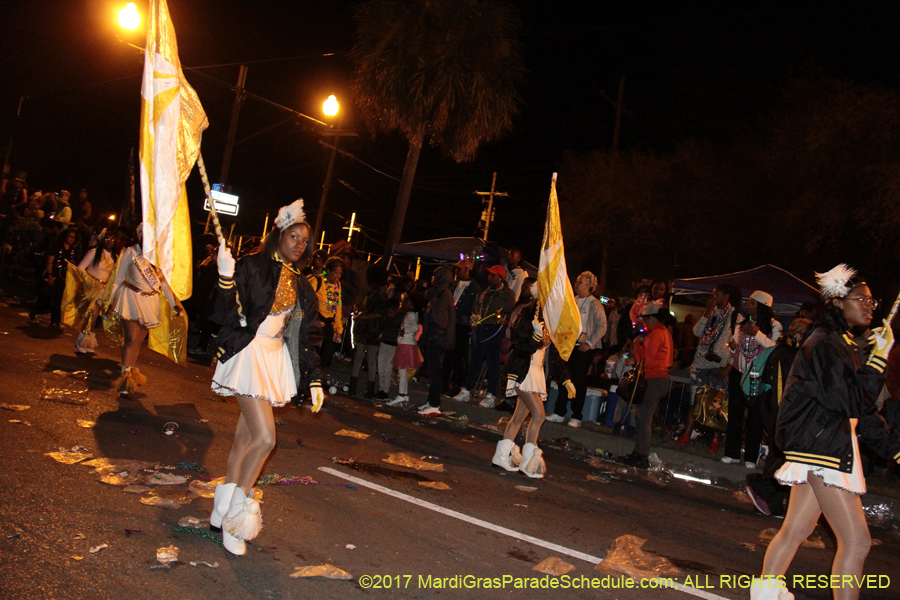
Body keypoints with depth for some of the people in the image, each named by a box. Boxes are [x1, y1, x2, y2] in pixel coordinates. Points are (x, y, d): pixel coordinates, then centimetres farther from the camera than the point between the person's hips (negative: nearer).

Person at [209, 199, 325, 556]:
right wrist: (226, 279, -28)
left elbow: (302, 336, 17)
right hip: (251, 356, -6)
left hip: (278, 362, 6)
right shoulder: (252, 267, -6)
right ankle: (236, 513, 0)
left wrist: (314, 379, 13)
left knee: (245, 441, 9)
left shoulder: (300, 284, 13)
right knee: (265, 438, -16)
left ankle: (222, 515, 19)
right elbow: (226, 316, -13)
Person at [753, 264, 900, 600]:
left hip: (833, 447, 10)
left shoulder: (850, 345, 18)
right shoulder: (823, 344, -12)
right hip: (822, 449, -10)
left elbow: (864, 410, 20)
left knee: (797, 529, 15)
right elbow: (853, 403, -19)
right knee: (856, 541, -9)